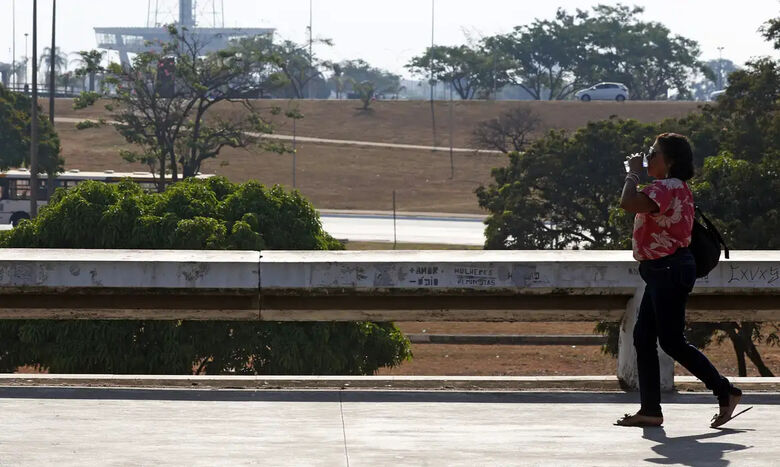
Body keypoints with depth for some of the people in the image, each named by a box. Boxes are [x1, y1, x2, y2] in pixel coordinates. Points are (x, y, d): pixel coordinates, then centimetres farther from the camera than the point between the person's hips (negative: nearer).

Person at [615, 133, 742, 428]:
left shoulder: (667, 188, -17)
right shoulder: (674, 188, 17)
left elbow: (629, 203, -31)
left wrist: (634, 173, -18)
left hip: (669, 271, -11)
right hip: (663, 272, 11)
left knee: (671, 341, -7)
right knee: (643, 337, 7)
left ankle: (726, 392, 2)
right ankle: (650, 410, 7)